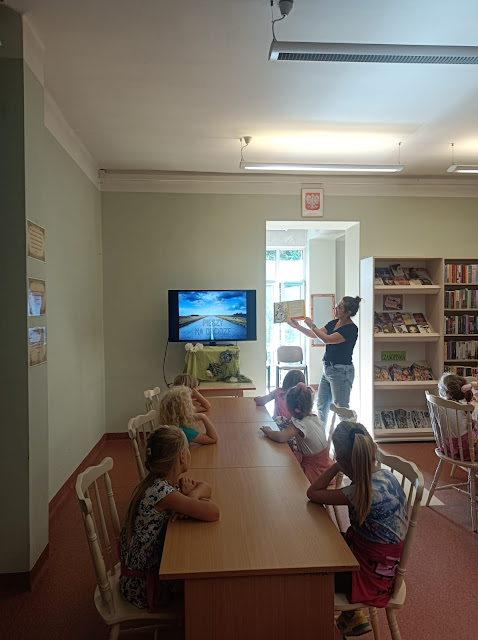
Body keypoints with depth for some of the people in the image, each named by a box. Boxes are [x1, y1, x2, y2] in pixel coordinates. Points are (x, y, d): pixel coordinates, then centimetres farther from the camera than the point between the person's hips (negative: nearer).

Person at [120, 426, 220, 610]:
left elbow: (205, 487, 4)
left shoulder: (163, 483, -5)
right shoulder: (161, 493, -31)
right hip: (141, 582, -7)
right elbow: (212, 513, -34)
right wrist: (192, 495, -16)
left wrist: (191, 496, -16)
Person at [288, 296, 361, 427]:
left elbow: (327, 339, -24)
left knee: (341, 408, -1)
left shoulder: (351, 329, -17)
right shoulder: (334, 323, 9)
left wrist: (311, 325, -15)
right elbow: (315, 335, 13)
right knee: (321, 405, 16)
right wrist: (297, 326, 5)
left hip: (341, 371, -9)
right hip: (327, 369, 9)